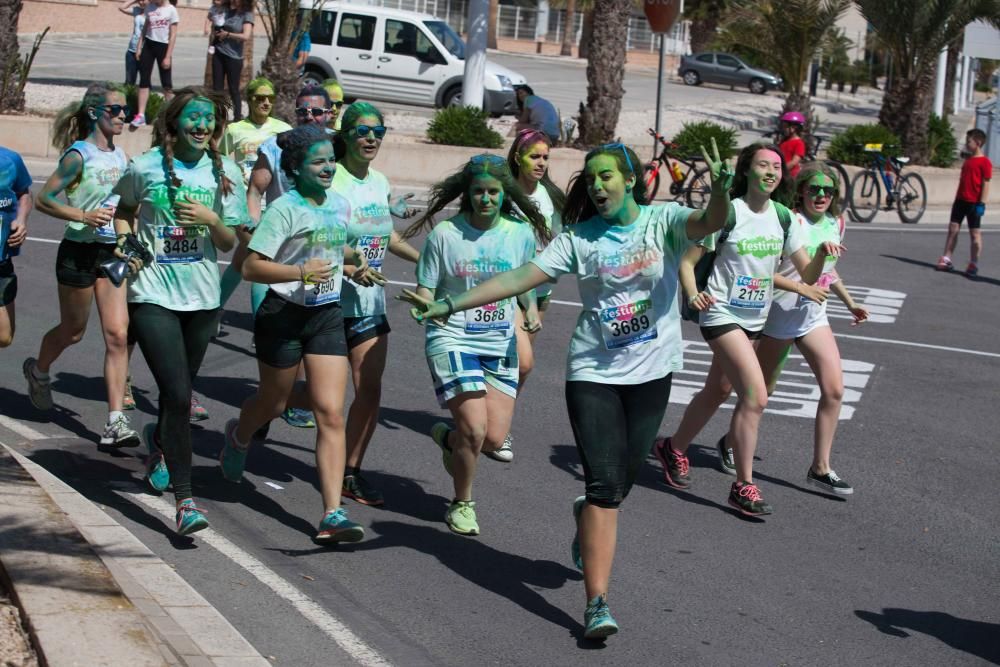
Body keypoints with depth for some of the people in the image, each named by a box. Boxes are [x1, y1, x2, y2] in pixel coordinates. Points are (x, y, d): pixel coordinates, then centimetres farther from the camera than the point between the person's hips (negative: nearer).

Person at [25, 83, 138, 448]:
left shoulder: (122, 156, 6)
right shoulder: (78, 156, -13)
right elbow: (43, 199, -14)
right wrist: (83, 216, -24)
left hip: (113, 253, 5)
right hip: (80, 251, -5)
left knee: (118, 335, -6)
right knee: (73, 330, 13)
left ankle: (115, 422, -8)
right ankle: (38, 370, 46)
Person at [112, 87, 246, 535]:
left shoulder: (225, 174, 1)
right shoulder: (146, 168, -5)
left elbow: (229, 244, 3)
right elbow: (123, 211, 14)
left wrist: (212, 219, -17)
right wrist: (126, 242, -3)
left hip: (202, 298, 3)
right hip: (153, 295, -3)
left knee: (179, 393, 17)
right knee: (178, 396, -13)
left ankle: (159, 439, 52)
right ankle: (184, 501, -12)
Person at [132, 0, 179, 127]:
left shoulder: (171, 10, -9)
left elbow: (173, 35, -9)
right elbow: (145, 28, 14)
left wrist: (168, 56, -11)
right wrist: (139, 47, 7)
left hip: (163, 46, -4)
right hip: (148, 45, 4)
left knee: (166, 83, 3)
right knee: (144, 80, -1)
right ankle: (140, 115, -1)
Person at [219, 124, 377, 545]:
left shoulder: (339, 205, 6)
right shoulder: (284, 209, -15)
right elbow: (251, 266, -19)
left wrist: (354, 260, 7)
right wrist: (300, 272, -31)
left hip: (328, 316, 5)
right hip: (284, 315, -5)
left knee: (331, 413, -7)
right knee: (273, 402, 16)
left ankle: (332, 515, -10)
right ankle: (238, 437, 54)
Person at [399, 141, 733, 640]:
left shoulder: (663, 221, -2)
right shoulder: (579, 238, 0)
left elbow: (709, 223, -22)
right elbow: (520, 277, -6)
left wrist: (720, 192, -45)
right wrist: (450, 304, -14)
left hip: (652, 373, 1)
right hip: (594, 373, -1)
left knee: (623, 480, 12)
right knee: (604, 485, -9)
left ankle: (588, 520, 49)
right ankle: (597, 604, -8)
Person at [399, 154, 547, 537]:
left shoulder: (520, 234, 2)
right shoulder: (445, 233, -7)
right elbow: (424, 292, 0)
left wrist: (531, 311, -2)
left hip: (500, 344, 4)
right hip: (453, 339, -4)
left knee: (494, 439, -2)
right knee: (474, 430, -15)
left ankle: (447, 437, 34)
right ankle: (462, 504, 13)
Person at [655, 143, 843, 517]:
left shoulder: (783, 218, 3)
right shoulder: (728, 213, -14)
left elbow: (807, 275, 3)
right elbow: (687, 261, -11)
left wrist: (822, 254, -17)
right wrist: (693, 295, -30)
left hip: (754, 319, 7)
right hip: (721, 315, -7)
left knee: (717, 392, 20)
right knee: (755, 396, -17)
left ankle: (673, 449, 43)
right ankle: (743, 487, -8)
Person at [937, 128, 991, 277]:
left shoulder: (984, 162, -10)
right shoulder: (967, 160, 14)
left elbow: (986, 184, -14)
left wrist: (981, 203, -18)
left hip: (974, 203, -8)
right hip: (960, 200, 8)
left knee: (975, 233, 0)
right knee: (953, 229, 4)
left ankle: (973, 265, 5)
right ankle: (946, 260, 6)